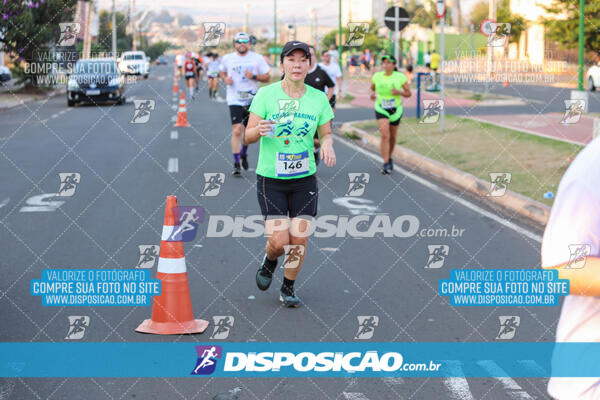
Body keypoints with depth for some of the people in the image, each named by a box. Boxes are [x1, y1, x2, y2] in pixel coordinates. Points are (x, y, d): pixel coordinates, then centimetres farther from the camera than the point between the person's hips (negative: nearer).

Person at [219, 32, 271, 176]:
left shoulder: (258, 58, -1)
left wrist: (254, 76, -16)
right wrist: (225, 79, -1)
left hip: (252, 99, 1)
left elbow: (267, 77, 2)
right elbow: (221, 71, 21)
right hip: (235, 100, -1)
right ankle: (236, 164, -6)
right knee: (236, 131, -12)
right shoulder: (227, 58, 3)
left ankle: (243, 153, 40)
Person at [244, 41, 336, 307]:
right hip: (270, 178, -2)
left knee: (299, 239, 0)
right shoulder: (266, 94, -7)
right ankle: (269, 261, 28)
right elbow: (247, 136, -7)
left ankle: (288, 289, 24)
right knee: (279, 241, -10)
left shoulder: (319, 98, 0)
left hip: (305, 179, 2)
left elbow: (326, 133, 9)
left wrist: (328, 144, -15)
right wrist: (259, 129, -30)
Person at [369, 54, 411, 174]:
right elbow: (372, 88, 15)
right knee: (385, 135, -17)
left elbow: (409, 93, -3)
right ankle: (386, 165, -19)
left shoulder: (400, 77, -8)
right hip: (381, 109, -1)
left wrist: (399, 92, -22)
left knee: (392, 137, 15)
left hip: (395, 110, 1)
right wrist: (373, 94, -7)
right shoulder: (377, 76, -4)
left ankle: (389, 158, 41)